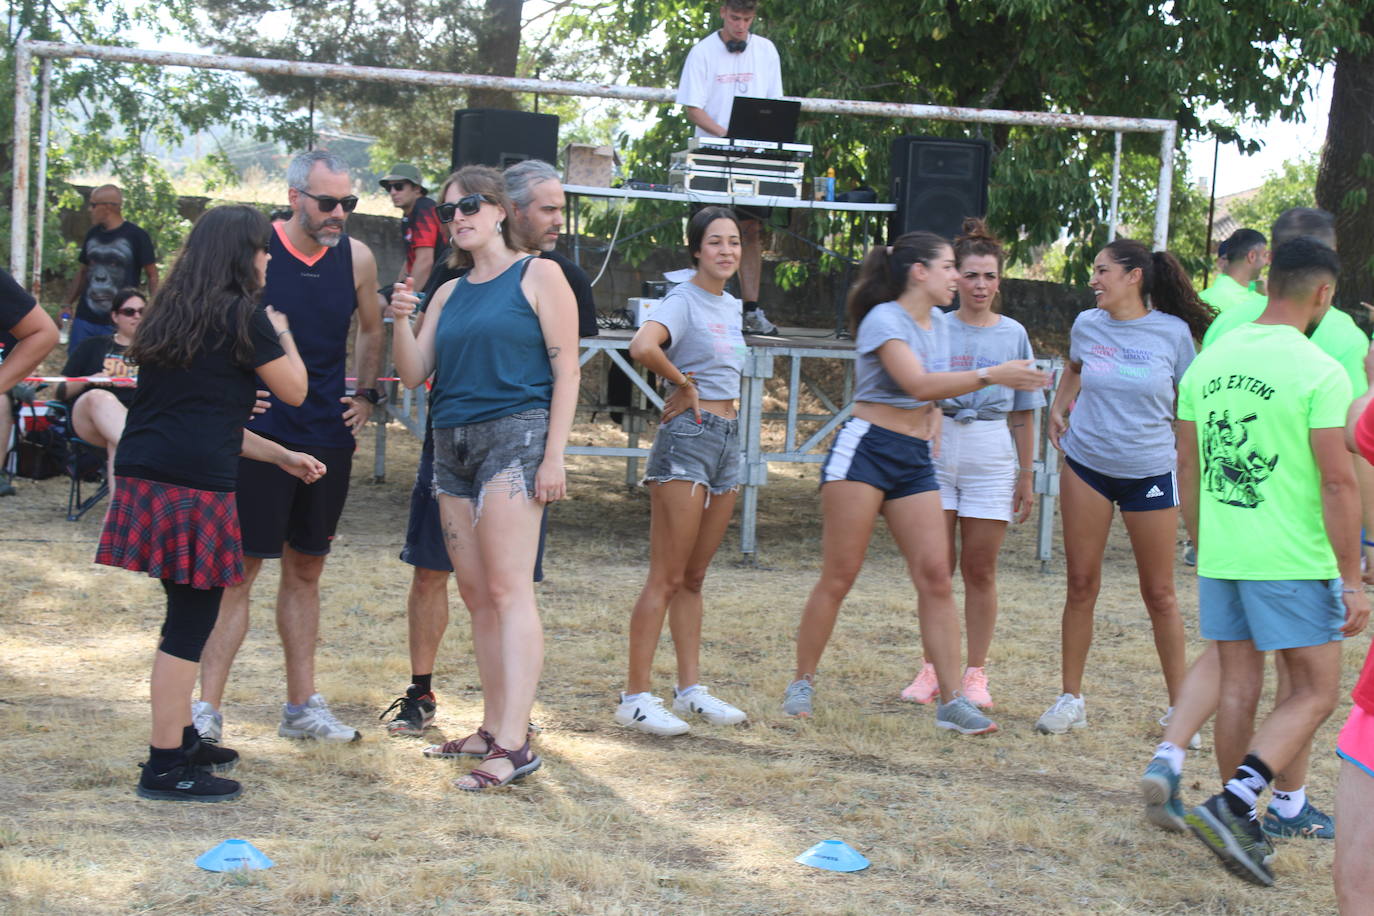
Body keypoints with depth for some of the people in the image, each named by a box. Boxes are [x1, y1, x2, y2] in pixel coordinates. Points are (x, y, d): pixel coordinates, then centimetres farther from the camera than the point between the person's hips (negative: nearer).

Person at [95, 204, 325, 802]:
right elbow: (294, 390, 2)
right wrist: (281, 333, 20)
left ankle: (180, 738, 31)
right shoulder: (242, 317, -7)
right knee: (191, 622, -3)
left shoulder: (173, 315, 18)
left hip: (144, 476, 8)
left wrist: (281, 456, 29)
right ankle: (166, 768, 0)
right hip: (194, 485, -8)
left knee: (189, 615, 21)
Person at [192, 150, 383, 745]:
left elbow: (370, 331, 21)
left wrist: (365, 394, 11)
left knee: (306, 570, 13)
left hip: (329, 436, 5)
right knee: (240, 568, -5)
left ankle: (302, 707, 21)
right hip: (261, 433, -4)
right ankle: (207, 707, 0)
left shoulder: (356, 258, 4)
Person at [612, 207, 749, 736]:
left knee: (694, 578, 14)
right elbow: (643, 347, -31)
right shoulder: (683, 301, -11)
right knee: (666, 578, -8)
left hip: (728, 441, 8)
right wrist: (682, 383, -16)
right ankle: (636, 697, -6)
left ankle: (690, 690, 19)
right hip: (688, 438, -8)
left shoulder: (731, 307, 15)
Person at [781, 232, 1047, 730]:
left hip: (915, 460, 7)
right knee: (839, 575, -5)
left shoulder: (939, 325, 15)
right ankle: (802, 684, 9)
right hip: (864, 448, -7)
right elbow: (918, 384, -22)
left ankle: (952, 701, -4)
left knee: (936, 575, -4)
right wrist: (991, 375, -26)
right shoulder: (883, 320, -9)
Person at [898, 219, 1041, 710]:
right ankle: (932, 666, 12)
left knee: (980, 569, 3)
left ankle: (976, 673, 11)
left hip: (991, 455, 0)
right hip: (937, 449, 0)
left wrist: (1026, 477, 9)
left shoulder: (1013, 334, 7)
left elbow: (1022, 414, 9)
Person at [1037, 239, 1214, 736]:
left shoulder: (1174, 332, -7)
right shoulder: (1087, 325, 1)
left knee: (1159, 593, 3)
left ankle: (1180, 706, 14)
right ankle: (1071, 699, 13)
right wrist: (1057, 409, 9)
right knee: (1081, 583, 4)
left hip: (1150, 471, -2)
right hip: (1086, 466, 3)